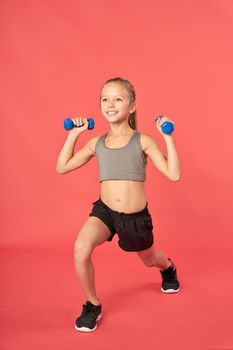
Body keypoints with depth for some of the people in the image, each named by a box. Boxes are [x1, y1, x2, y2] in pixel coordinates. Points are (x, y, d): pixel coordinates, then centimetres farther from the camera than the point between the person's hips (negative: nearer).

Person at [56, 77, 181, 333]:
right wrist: (73, 134, 3)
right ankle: (92, 305, -3)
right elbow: (62, 168, 7)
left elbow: (174, 175, -14)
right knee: (81, 248, -29)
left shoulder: (142, 141, -8)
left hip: (136, 216, -1)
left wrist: (167, 137, -17)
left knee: (149, 260, 25)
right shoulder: (96, 143, 1)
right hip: (104, 211, 1)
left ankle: (168, 267, 67)